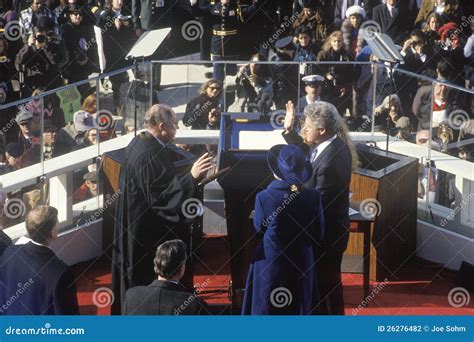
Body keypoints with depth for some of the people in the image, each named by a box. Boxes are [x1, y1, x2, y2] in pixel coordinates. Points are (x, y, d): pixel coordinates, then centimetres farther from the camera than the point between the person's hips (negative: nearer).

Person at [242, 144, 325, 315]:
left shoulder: (264, 197, -19)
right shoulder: (313, 196, -13)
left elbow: (259, 228, -3)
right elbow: (318, 234, -4)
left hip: (270, 264, -2)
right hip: (301, 266, 2)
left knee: (267, 309, 12)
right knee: (297, 310, 17)